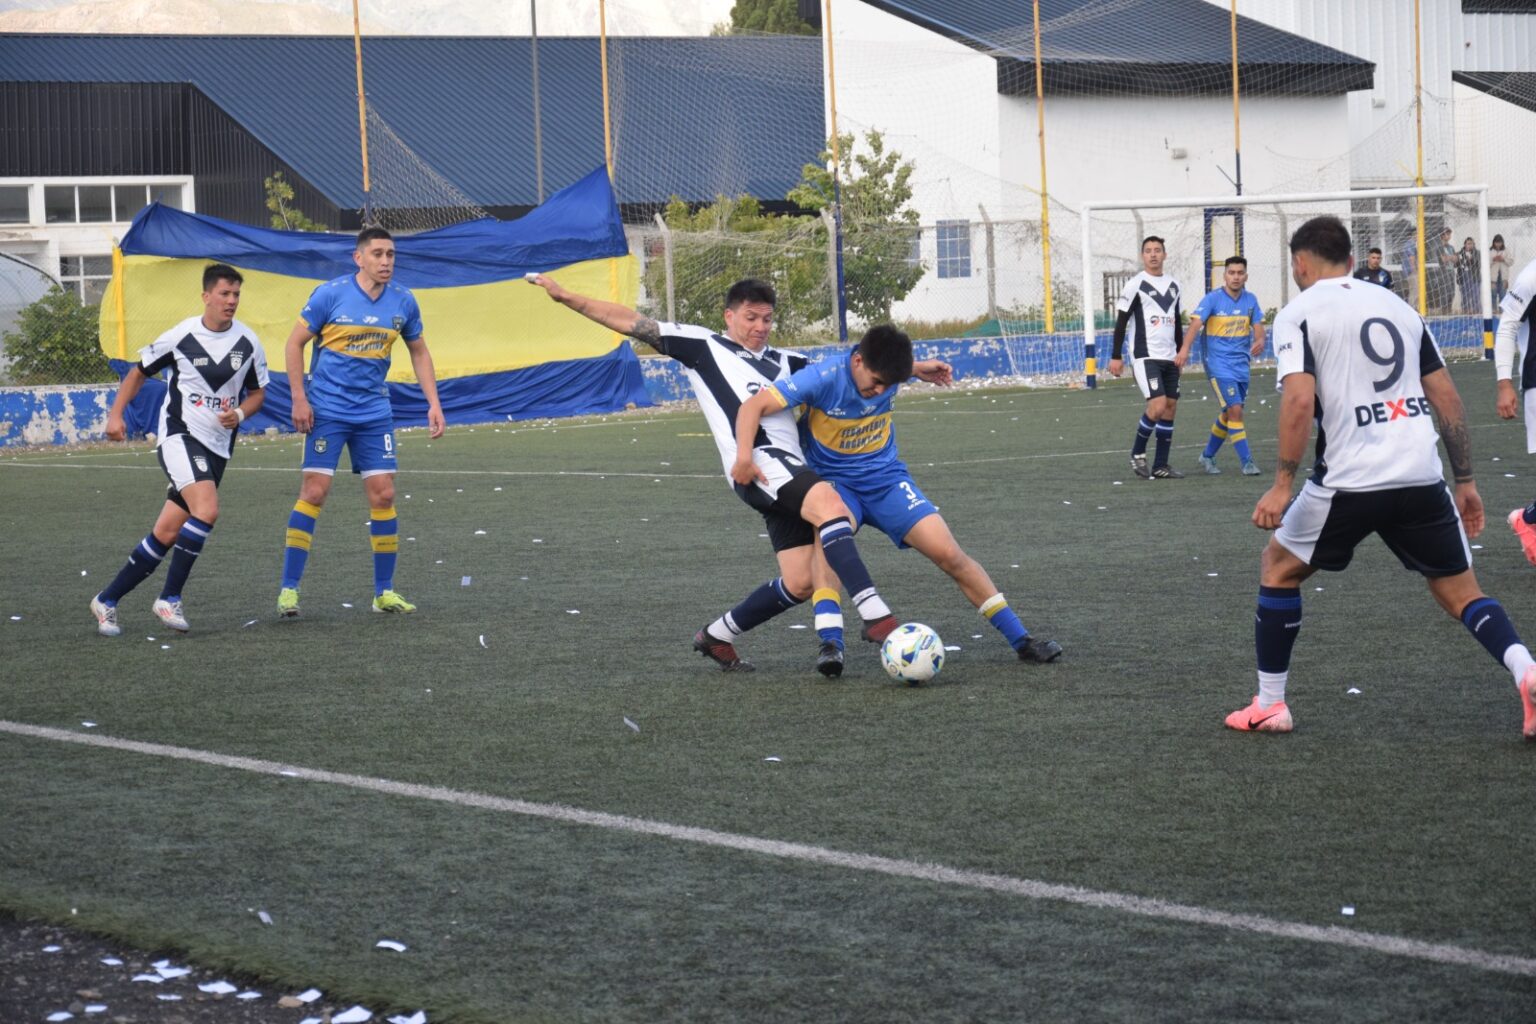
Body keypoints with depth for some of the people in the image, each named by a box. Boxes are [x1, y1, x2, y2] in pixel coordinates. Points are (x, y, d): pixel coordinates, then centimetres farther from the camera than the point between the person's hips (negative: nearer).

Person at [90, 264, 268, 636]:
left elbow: (258, 392, 13)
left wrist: (239, 413, -8)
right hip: (179, 435, -4)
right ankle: (170, 598, -16)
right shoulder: (181, 336, -7)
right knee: (207, 509, -27)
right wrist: (116, 414, -3)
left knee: (167, 533, 3)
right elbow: (140, 371, 7)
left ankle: (107, 600, 16)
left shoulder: (248, 342, 1)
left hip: (218, 446, 4)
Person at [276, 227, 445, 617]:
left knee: (383, 495, 0)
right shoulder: (331, 294, -10)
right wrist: (299, 398, -10)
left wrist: (433, 403, 7)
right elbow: (295, 343, -3)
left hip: (374, 411, 4)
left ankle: (384, 592, 11)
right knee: (314, 491, -9)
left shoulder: (403, 301, 2)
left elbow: (419, 352, 15)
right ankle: (288, 589, -3)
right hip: (327, 410, -4)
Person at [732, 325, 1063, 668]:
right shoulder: (822, 380, -25)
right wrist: (743, 456, -41)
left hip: (886, 477, 4)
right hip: (835, 482, -3)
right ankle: (830, 645, -44)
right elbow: (754, 406, -29)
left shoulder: (886, 374, -9)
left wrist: (918, 368, 17)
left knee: (950, 554, -7)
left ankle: (1021, 640, 1)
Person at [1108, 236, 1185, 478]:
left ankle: (1160, 466, 9)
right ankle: (1137, 453, 1)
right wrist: (1116, 356, -10)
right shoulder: (1136, 285, -6)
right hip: (1145, 357, -7)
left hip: (1169, 358, 7)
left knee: (1170, 407, 4)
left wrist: (1180, 352, 22)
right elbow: (1121, 322, -6)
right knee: (1158, 406, -18)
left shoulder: (1173, 285, 13)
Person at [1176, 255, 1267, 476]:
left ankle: (1208, 456, 30)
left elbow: (1258, 326, 3)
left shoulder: (1250, 300, 4)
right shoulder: (1213, 299, -11)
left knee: (1227, 414, 13)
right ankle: (1246, 461, -9)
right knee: (1235, 410, -14)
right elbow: (1196, 323, -22)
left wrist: (1259, 341, -21)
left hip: (1241, 364, 5)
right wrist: (1185, 348, -38)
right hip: (1218, 364, -5)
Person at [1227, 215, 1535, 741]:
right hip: (1422, 478, 4)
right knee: (1460, 592, 13)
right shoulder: (1398, 305, 17)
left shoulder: (1298, 314, 1)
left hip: (1351, 480, -4)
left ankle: (1270, 705, 18)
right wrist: (1465, 480, 19)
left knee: (1278, 567, 18)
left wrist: (1281, 485, -9)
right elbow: (1447, 397, 15)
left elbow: (1300, 401, -14)